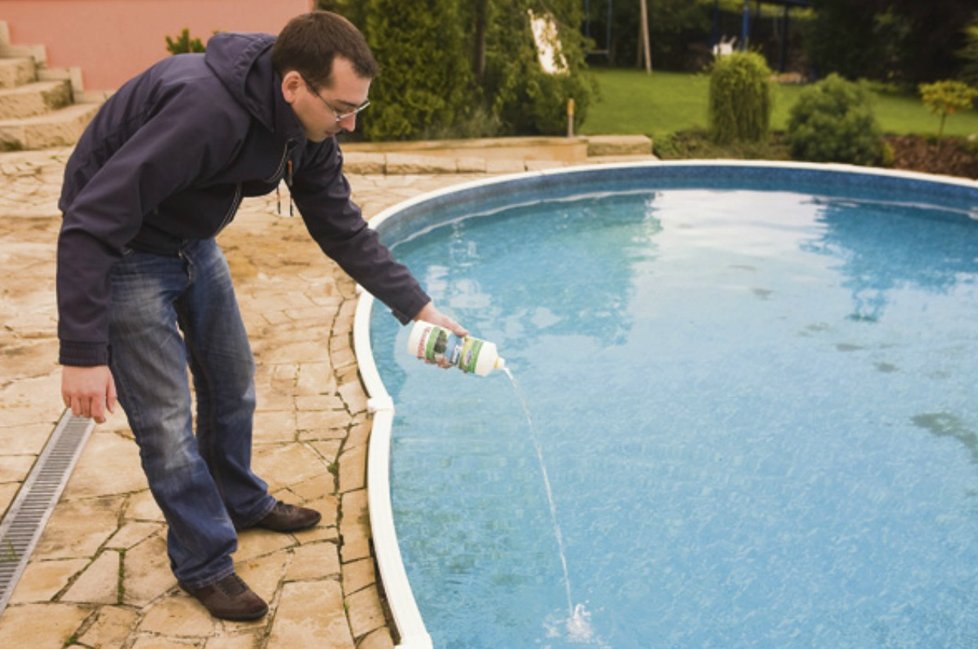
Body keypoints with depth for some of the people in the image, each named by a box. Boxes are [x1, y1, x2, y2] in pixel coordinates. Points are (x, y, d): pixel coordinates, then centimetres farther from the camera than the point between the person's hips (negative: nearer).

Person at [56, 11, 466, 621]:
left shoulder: (307, 128, -12)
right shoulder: (204, 109, -37)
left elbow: (344, 230, -3)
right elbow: (91, 224, -34)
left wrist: (419, 307, -8)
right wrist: (83, 353, -33)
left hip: (193, 243, 8)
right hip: (122, 250, -8)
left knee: (233, 382, 17)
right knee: (166, 415, -4)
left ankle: (240, 501, 40)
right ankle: (205, 565, 15)